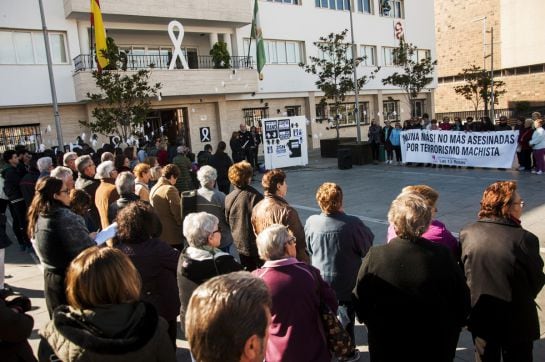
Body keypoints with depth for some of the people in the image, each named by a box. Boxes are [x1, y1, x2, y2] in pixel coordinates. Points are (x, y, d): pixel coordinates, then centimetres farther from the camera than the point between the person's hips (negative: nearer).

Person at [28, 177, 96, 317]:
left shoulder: (37, 218, 1)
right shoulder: (66, 217, -24)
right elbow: (88, 251, -21)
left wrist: (86, 237, 13)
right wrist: (90, 238, 0)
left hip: (51, 278, 8)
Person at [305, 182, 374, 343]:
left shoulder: (311, 222, -18)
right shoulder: (352, 223, -27)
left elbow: (308, 248, -2)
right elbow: (368, 245, -10)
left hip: (321, 282, 3)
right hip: (348, 283, -2)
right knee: (347, 318, 20)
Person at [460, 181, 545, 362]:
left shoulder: (467, 233, -12)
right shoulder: (525, 238, -23)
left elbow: (461, 272, -2)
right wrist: (522, 299, 11)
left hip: (480, 316, 3)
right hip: (517, 320, -3)